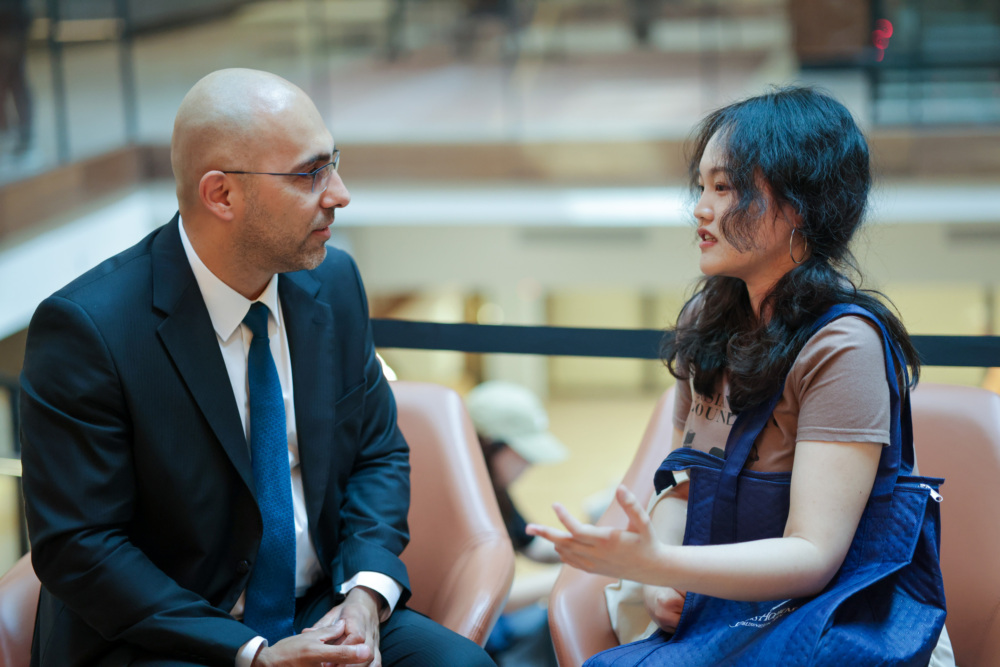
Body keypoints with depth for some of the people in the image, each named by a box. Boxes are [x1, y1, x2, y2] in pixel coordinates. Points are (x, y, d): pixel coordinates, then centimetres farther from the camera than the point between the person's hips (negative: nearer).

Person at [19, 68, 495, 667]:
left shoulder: (334, 283, 1)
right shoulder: (86, 328, -17)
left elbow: (378, 452, 11)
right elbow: (77, 547, -16)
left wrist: (366, 595, -8)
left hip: (318, 613, 6)